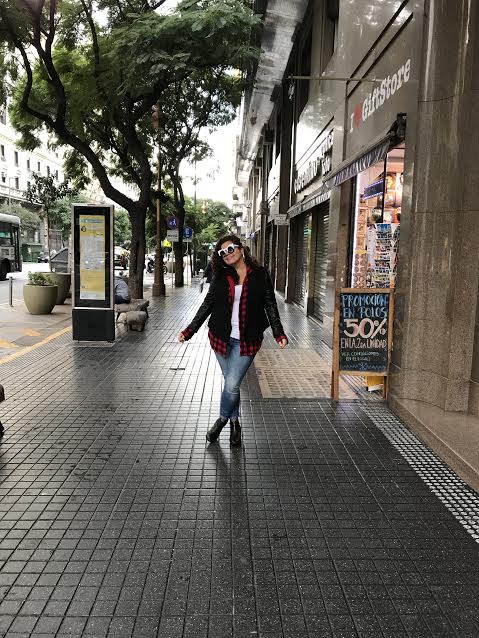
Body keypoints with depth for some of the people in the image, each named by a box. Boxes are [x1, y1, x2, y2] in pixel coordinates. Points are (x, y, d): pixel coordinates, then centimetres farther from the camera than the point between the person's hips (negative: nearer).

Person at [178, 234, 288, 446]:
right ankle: (234, 422, 31)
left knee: (232, 385, -7)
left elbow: (270, 305, 1)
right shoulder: (220, 277, 4)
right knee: (230, 383, 10)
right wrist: (189, 331, 2)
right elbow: (207, 304, 7)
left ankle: (222, 419, 21)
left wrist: (279, 333, -8)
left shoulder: (260, 275, 0)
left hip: (246, 340, -2)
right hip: (222, 337, 2)